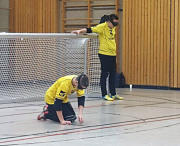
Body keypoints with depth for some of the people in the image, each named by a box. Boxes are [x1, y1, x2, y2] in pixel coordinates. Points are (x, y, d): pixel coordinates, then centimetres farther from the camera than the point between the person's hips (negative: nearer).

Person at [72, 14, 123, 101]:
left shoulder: (112, 28, 9)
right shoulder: (102, 27, -13)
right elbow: (90, 30, -23)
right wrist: (80, 31, -37)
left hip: (112, 54, 8)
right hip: (104, 54, -7)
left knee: (113, 74, 12)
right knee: (104, 74, -1)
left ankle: (113, 94, 21)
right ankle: (104, 94, 6)